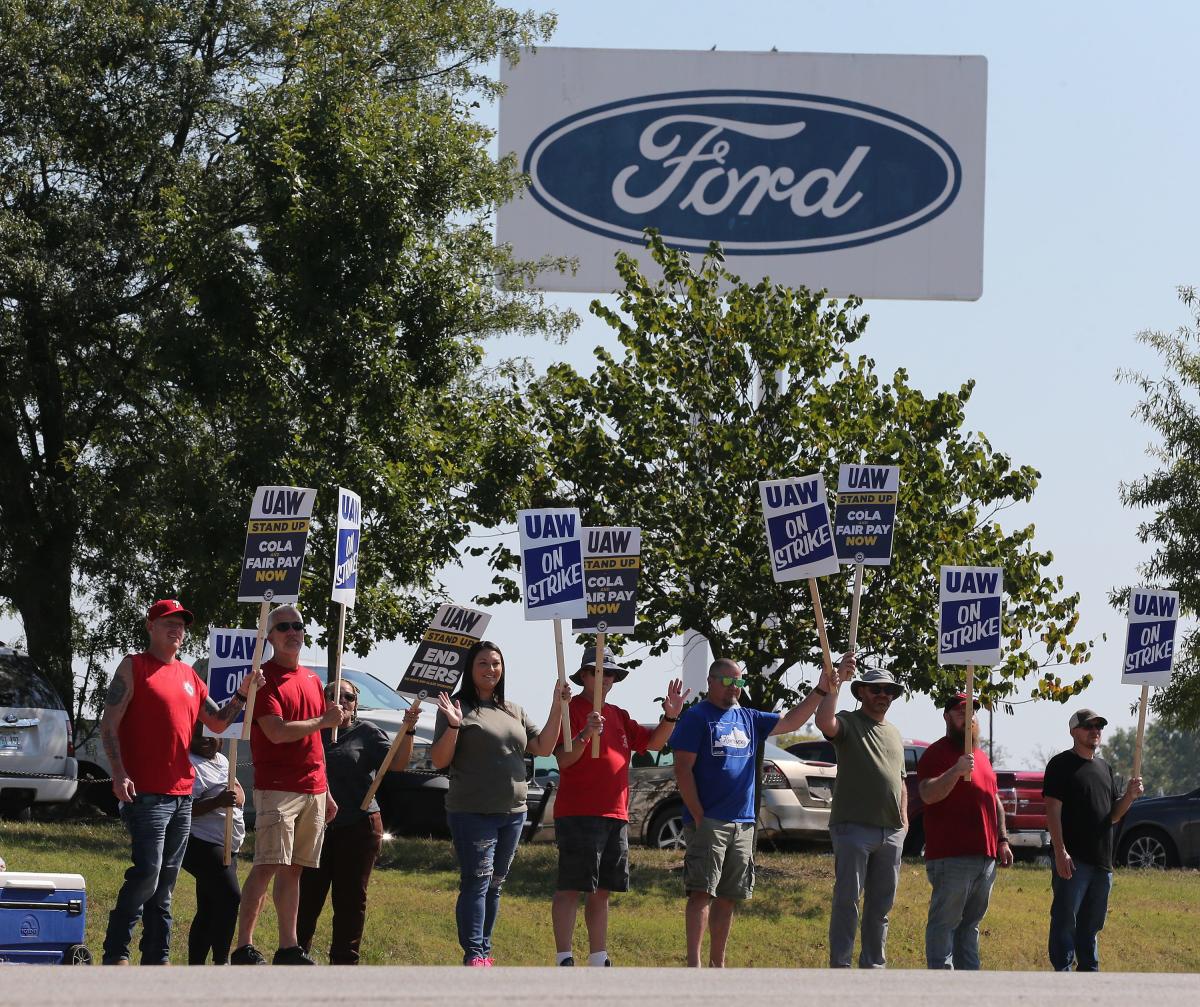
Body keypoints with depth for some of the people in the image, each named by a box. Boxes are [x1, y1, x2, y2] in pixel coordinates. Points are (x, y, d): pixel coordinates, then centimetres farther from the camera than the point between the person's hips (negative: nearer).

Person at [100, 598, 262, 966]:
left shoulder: (189, 676, 18)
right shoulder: (134, 667, -1)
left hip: (182, 793, 7)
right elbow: (109, 725, -6)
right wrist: (119, 774, -16)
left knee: (165, 881, 8)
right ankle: (115, 953, -9)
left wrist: (242, 694, 6)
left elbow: (218, 722, 23)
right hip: (145, 793, -7)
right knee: (146, 872, -16)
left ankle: (157, 957, 11)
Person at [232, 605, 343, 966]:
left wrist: (326, 793, 20)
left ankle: (289, 947, 11)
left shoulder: (311, 679, 19)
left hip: (312, 790, 7)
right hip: (276, 786, -7)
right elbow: (277, 732, -17)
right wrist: (323, 721, -8)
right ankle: (244, 947, -14)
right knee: (268, 866, -13)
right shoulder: (264, 679, -6)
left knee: (293, 869, 9)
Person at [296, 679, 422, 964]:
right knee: (308, 895, 1)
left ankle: (344, 960, 9)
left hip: (358, 826, -2)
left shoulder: (366, 733, 3)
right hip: (316, 826, 2)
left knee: (351, 898, 3)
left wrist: (407, 730, -21)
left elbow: (398, 764, -5)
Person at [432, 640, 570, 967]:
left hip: (512, 813, 6)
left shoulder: (513, 712, 16)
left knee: (495, 885, 10)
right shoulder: (458, 708, -2)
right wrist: (453, 727, -23)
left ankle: (484, 950, 17)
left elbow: (543, 747, 11)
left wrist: (557, 707, 2)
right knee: (476, 881, -14)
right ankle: (473, 954, -18)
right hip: (472, 813, -6)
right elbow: (438, 761, -7)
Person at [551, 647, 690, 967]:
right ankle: (564, 960, -8)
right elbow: (564, 759, -15)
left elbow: (653, 742, 18)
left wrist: (671, 717, 2)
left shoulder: (618, 716, 19)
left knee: (601, 891, 12)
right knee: (571, 888, -8)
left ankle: (599, 959, 18)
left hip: (615, 816, 8)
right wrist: (585, 735, -32)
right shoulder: (571, 710, -5)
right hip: (578, 816, -8)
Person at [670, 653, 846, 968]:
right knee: (702, 892, -12)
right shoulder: (696, 718, -3)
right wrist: (698, 817, -13)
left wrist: (821, 690, 4)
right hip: (708, 822, -7)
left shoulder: (748, 719, 17)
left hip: (742, 824, 7)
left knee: (727, 897, 9)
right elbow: (683, 770, -8)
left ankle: (717, 964, 15)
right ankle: (693, 965, -15)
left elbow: (791, 721, 18)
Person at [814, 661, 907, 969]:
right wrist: (833, 685, -23)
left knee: (881, 903, 9)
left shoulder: (894, 734, 22)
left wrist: (903, 817, 15)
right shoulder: (849, 723, 0)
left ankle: (874, 964, 15)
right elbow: (824, 722, -24)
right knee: (847, 899, -7)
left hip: (891, 832, 7)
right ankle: (839, 964, -5)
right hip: (853, 828, -6)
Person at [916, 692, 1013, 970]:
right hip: (951, 856, -8)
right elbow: (928, 794, -19)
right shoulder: (937, 753, -4)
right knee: (945, 921, -8)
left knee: (971, 922, 12)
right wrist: (956, 771, -32)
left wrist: (1002, 840, 20)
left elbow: (995, 801, 28)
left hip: (985, 856, 8)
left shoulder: (981, 756, 22)